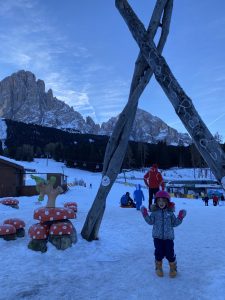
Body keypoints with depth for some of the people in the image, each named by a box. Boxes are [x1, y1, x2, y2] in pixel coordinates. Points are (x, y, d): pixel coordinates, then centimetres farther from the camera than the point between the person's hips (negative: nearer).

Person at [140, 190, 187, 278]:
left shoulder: (170, 212, -1)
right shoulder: (155, 211, -2)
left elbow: (174, 223, 3)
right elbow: (151, 222, -7)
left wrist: (180, 217, -11)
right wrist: (145, 215, -18)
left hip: (169, 237, 0)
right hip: (157, 237, 0)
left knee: (170, 253, 2)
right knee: (159, 253, 5)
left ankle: (173, 268, 27)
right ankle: (158, 268, 29)